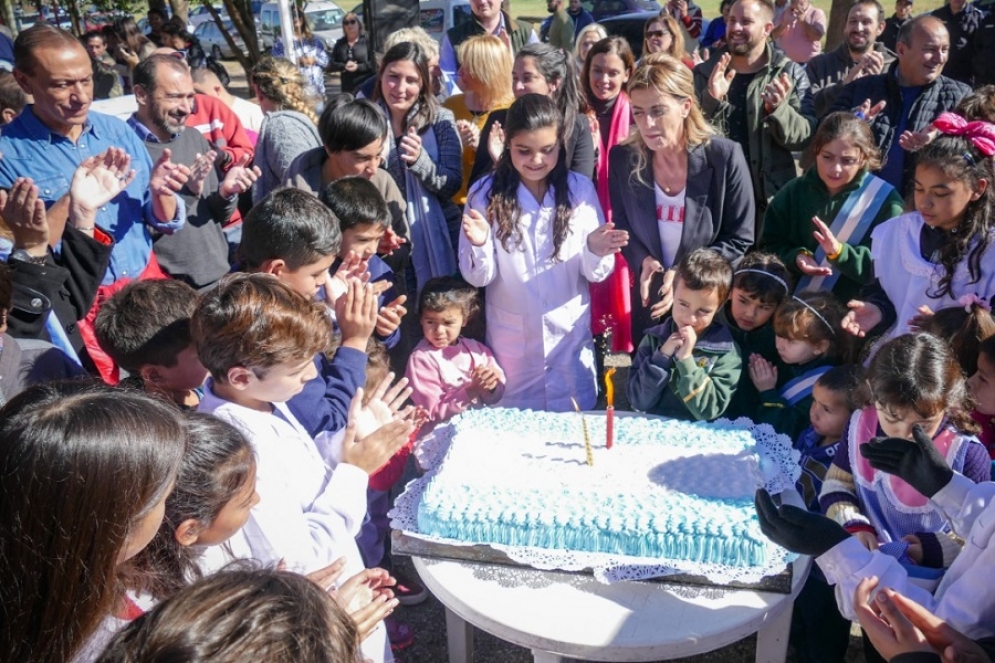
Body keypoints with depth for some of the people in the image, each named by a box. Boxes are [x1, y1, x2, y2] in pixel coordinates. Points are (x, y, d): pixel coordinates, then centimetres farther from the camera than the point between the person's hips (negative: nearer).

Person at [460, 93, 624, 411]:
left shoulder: (580, 189, -4)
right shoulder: (485, 193, -6)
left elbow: (594, 274, -4)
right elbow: (478, 277, -7)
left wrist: (596, 252, -25)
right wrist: (480, 245, -27)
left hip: (570, 338, 1)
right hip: (510, 343, 0)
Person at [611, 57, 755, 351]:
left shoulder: (725, 156, -16)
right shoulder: (622, 158, -8)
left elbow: (739, 239, -10)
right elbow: (622, 226, 4)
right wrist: (642, 261, -17)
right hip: (649, 299, 2)